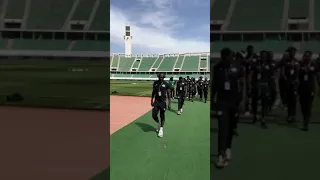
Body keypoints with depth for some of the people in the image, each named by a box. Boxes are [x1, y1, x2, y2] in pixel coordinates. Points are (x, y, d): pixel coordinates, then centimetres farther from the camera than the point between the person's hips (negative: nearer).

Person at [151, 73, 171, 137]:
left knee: (162, 116, 5)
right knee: (154, 115, -2)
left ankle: (161, 129, 19)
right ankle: (158, 123, 29)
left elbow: (168, 94, -4)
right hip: (156, 101, 3)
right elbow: (153, 92, 11)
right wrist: (152, 100, 10)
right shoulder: (155, 83, 0)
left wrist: (169, 102, -9)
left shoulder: (166, 84, -9)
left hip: (163, 102, -2)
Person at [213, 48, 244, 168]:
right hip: (221, 101, 0)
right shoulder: (217, 68, 0)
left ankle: (228, 149, 30)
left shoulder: (237, 68, -4)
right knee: (222, 128, -9)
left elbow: (242, 84, -1)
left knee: (231, 127, 10)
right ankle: (221, 155, -11)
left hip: (234, 101, 1)